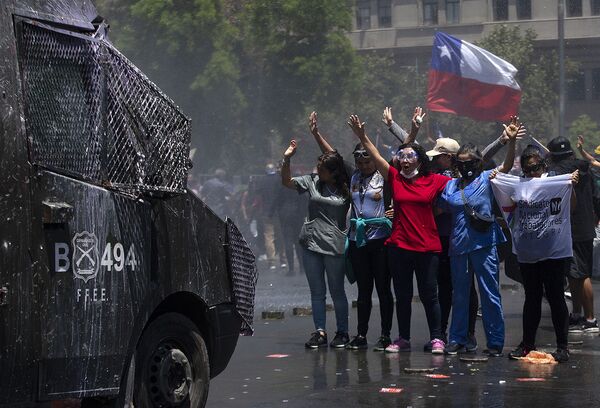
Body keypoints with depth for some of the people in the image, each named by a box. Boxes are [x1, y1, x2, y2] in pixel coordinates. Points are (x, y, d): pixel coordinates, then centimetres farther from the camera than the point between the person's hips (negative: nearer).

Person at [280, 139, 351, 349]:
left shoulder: (346, 189, -3)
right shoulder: (312, 181, 4)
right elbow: (287, 182, 7)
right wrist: (286, 159, -6)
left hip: (335, 245, -3)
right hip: (311, 243, 3)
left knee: (337, 291, 4)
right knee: (316, 292, 7)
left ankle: (342, 332, 13)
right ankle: (320, 332, 11)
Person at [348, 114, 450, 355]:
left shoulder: (434, 181, 1)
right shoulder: (395, 178, 5)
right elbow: (376, 156, -2)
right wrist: (362, 137, -11)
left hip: (427, 246, -2)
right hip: (399, 246, 2)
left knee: (429, 294, 1)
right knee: (402, 295, 9)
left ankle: (436, 338, 9)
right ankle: (403, 339, 18)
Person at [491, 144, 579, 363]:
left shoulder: (556, 183, -4)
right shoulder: (517, 185, 9)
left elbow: (571, 207, -9)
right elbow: (507, 207, 18)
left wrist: (572, 186, -24)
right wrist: (495, 185, 9)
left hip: (554, 252, -4)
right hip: (527, 253, 4)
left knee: (555, 297, -2)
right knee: (531, 298, 14)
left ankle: (562, 346, 5)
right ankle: (527, 344, 21)